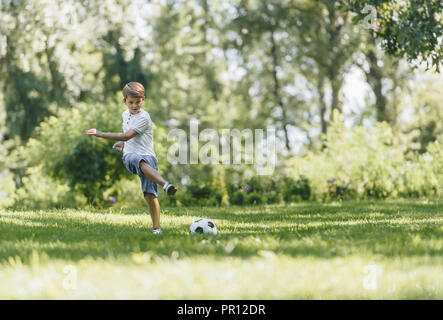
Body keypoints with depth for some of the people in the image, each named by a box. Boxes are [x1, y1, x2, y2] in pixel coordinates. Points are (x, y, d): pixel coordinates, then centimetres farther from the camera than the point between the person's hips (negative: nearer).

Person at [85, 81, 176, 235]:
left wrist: (100, 134, -15)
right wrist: (122, 143, 19)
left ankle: (156, 227, -8)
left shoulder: (144, 118, -6)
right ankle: (165, 185, -58)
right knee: (138, 160, -37)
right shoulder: (125, 114, 18)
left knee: (150, 194, -19)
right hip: (129, 155, 4)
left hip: (147, 155, -3)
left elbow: (126, 136, -16)